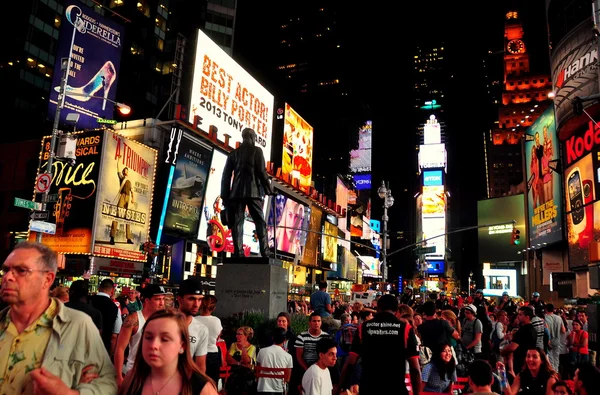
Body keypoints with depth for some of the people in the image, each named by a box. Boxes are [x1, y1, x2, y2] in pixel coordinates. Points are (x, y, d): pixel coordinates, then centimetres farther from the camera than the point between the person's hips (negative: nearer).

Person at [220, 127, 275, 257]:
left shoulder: (233, 153, 15)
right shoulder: (256, 150, 5)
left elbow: (226, 176, 10)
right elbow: (262, 171, -4)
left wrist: (225, 196, 11)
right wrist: (269, 190, 3)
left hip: (236, 192, 3)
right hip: (253, 192, -3)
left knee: (237, 223, 0)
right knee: (260, 222, 1)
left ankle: (238, 253, -8)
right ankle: (265, 252, -8)